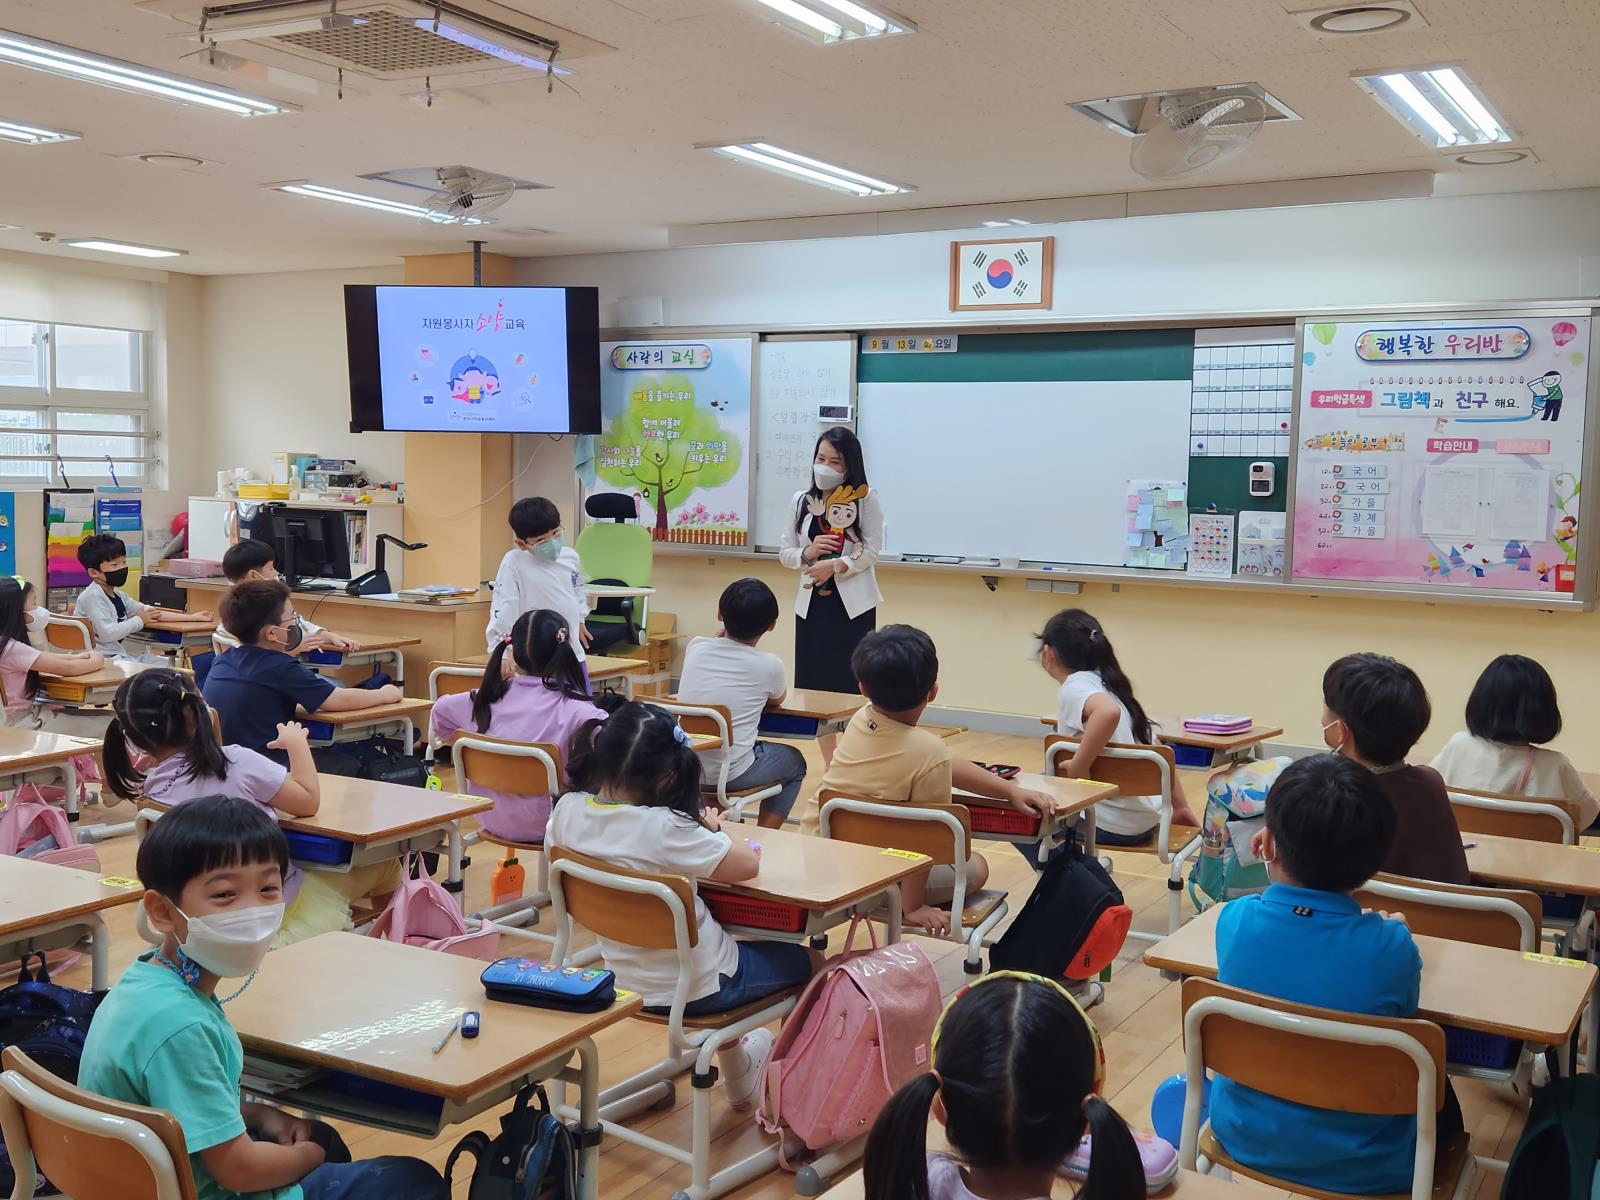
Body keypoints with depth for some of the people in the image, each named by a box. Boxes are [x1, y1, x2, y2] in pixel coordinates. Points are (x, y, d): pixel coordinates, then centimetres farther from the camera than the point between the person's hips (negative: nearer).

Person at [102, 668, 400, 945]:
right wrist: (297, 742, 1)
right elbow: (309, 802, -12)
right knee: (384, 864, 17)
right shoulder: (236, 763, -25)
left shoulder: (150, 789, -8)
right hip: (281, 909, -6)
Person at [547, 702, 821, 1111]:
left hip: (625, 979, 7)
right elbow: (747, 864, -24)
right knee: (808, 962, 17)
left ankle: (738, 1070, 51)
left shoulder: (569, 810, -14)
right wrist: (711, 832, -5)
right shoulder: (662, 827, -32)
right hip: (695, 990, -7)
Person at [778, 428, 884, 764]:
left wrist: (836, 565, -20)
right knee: (815, 687, 5)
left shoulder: (866, 499, -3)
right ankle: (831, 770, 17)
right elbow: (785, 552, 9)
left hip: (853, 604, -4)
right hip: (812, 604, 4)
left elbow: (872, 551, -7)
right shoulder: (802, 500, 7)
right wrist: (807, 553, -12)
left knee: (852, 685, -4)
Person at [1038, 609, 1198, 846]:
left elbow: (1109, 712, -38)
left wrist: (1078, 767, -28)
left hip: (1113, 825, -8)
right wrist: (1179, 807, 18)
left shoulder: (1074, 688, -15)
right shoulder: (1105, 686, 9)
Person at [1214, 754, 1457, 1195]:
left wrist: (1277, 869, 0)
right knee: (1439, 1098, 29)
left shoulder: (1235, 920, -19)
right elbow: (1400, 1022, -4)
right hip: (1362, 1169, -2)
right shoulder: (1392, 946, -26)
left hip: (1245, 1138, 2)